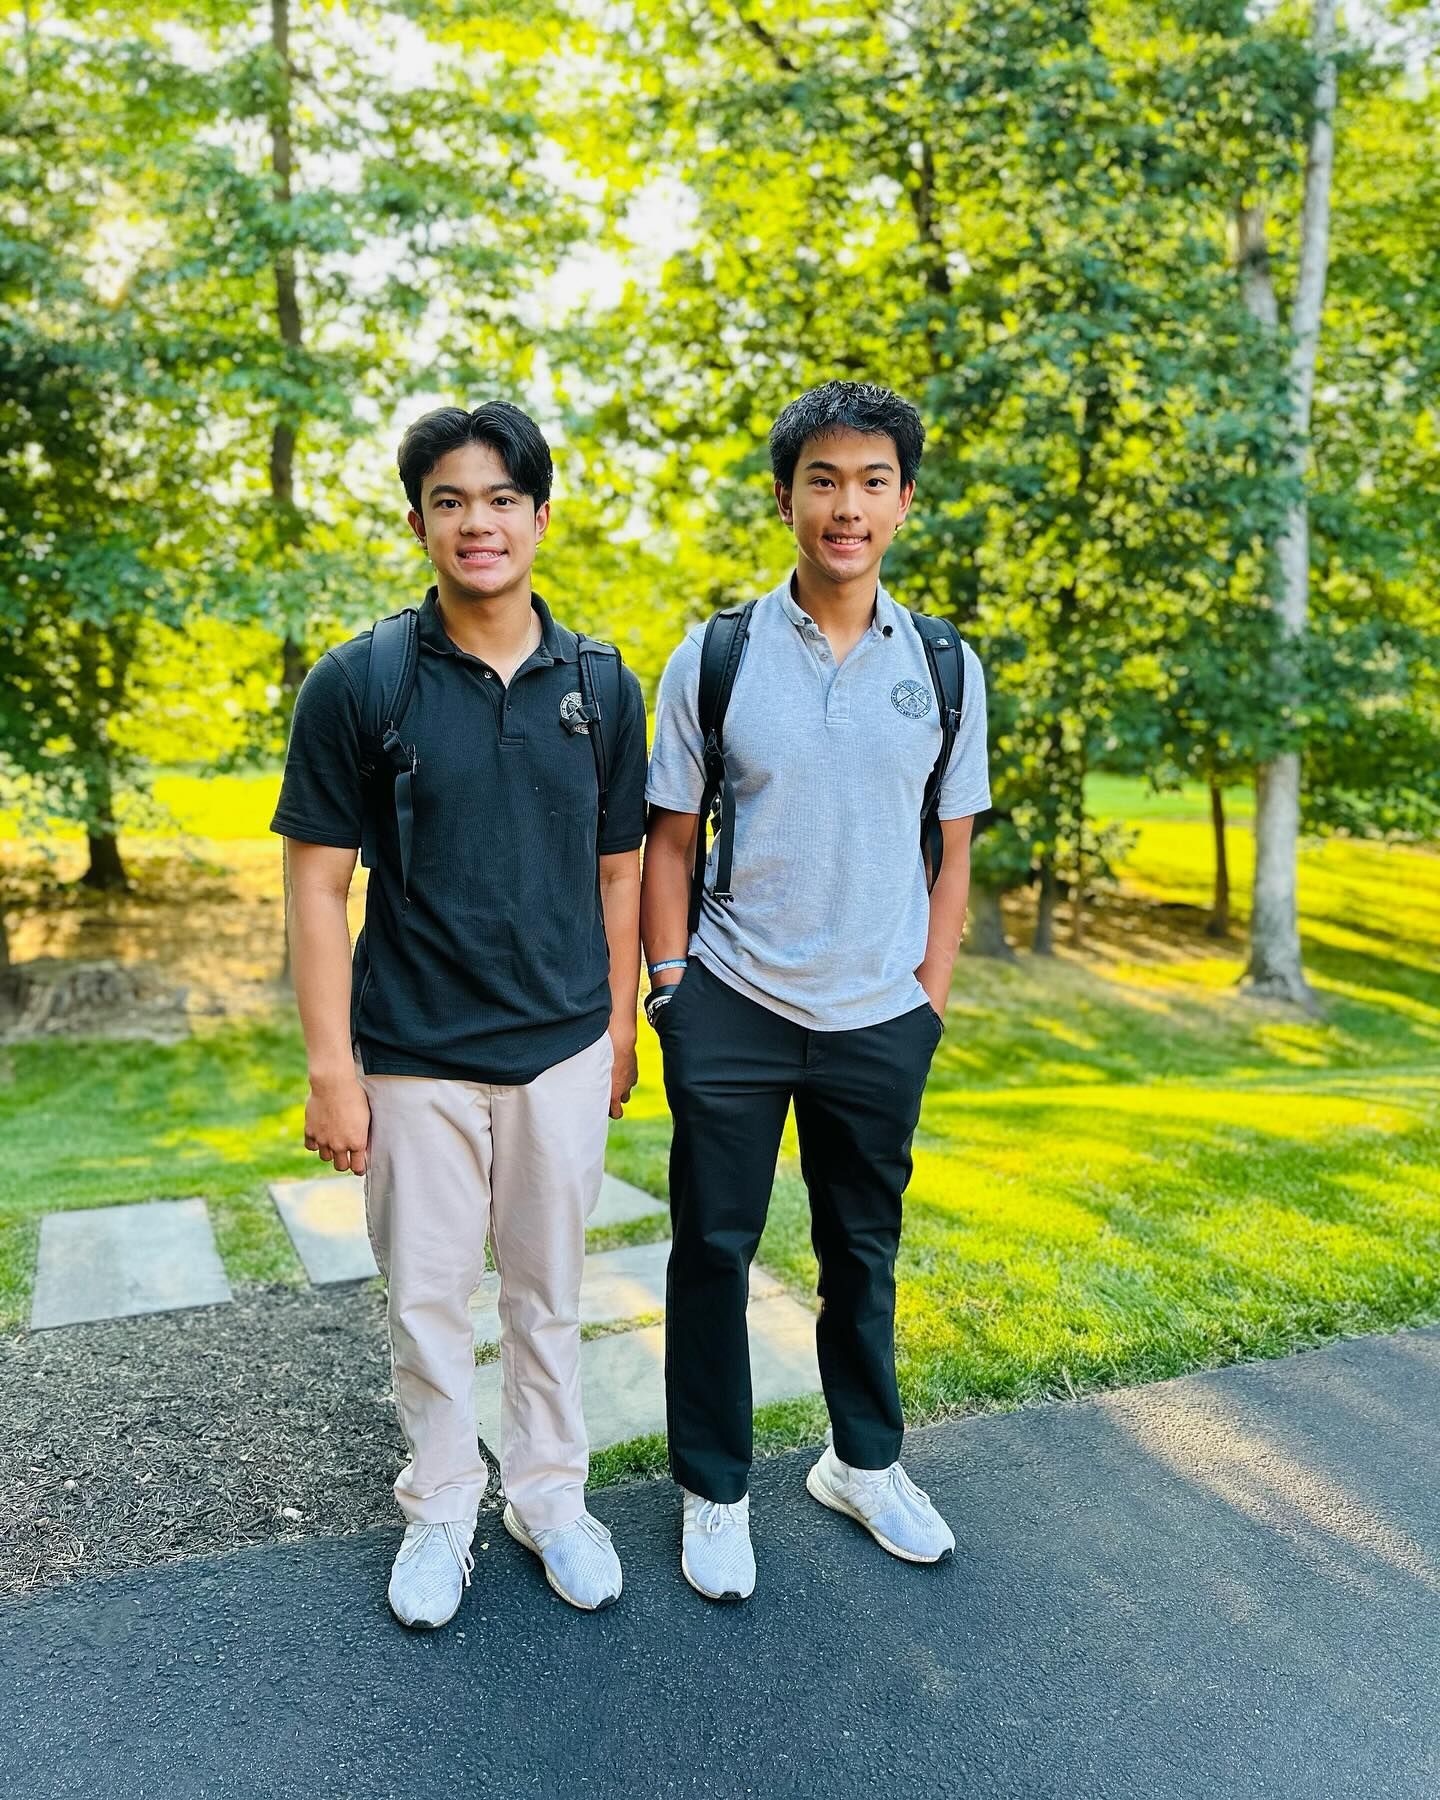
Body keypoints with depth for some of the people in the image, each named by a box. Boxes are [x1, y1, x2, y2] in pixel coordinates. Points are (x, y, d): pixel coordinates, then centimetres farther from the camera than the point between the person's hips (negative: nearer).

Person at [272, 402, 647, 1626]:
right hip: (416, 1055, -1)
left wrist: (621, 1029, 8)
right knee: (426, 1297, 11)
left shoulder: (601, 685, 0)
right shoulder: (358, 684, -7)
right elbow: (318, 885, -7)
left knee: (548, 1291, 16)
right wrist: (331, 1068, -10)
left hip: (562, 1051, 2)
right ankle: (441, 1511, 34)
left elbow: (618, 869, 7)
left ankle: (551, 1495, 36)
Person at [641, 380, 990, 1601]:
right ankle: (715, 1491, 29)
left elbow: (951, 852, 7)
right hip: (732, 1008, -1)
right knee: (714, 1249, 8)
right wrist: (672, 992, -3)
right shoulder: (712, 659, -4)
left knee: (865, 1251, 17)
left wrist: (929, 998, 3)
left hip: (880, 1019, 2)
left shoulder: (946, 669, 2)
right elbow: (668, 843, 1)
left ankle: (864, 1462, 40)